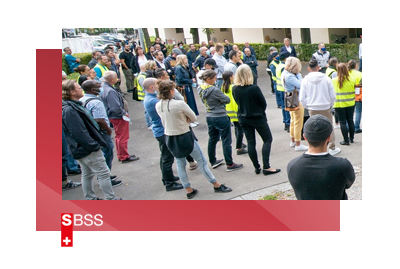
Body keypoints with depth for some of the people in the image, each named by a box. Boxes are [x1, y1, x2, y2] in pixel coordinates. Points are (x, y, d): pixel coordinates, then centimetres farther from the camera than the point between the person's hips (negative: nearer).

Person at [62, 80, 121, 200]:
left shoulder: (74, 106, 10)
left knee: (87, 174, 18)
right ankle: (111, 199, 7)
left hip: (81, 148, 11)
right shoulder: (70, 110, -23)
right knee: (103, 173, -2)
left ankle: (90, 198, 30)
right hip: (87, 149, -11)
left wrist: (94, 143, 15)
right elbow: (79, 132, -26)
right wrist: (94, 145, -21)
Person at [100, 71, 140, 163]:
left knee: (119, 136, 22)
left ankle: (120, 155, 35)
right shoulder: (110, 91, -29)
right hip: (118, 117, -10)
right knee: (123, 137, 5)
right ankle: (124, 157, 17)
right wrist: (124, 113, -15)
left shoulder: (103, 87, 2)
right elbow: (115, 108, -31)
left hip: (114, 116, 10)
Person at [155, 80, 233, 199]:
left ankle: (189, 190, 27)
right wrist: (185, 119, 0)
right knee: (202, 162, 8)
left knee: (180, 164, 19)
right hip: (185, 137, -6)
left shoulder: (158, 106, -4)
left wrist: (181, 120, 0)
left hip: (169, 138, 6)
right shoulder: (180, 104, -23)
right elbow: (194, 118, -12)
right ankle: (217, 185, 21)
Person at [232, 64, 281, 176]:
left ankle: (257, 167, 17)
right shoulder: (254, 88, -20)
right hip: (257, 118, -5)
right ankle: (266, 167, 3)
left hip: (243, 119, 5)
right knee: (267, 139, 9)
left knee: (250, 142, 12)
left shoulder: (234, 89, -7)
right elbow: (263, 104, -9)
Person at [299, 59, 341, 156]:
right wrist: (330, 105, 13)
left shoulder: (305, 80, -6)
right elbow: (333, 96, -3)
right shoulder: (326, 78, -7)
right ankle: (332, 148, 23)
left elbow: (302, 99, -3)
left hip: (312, 109, 0)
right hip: (326, 108, 0)